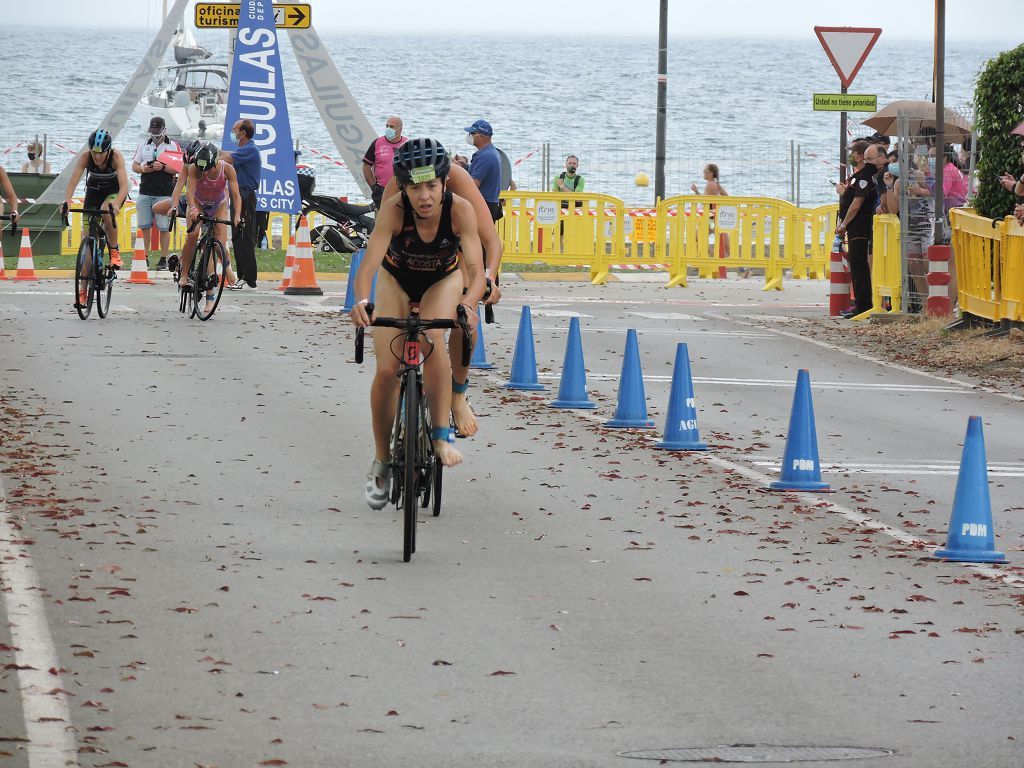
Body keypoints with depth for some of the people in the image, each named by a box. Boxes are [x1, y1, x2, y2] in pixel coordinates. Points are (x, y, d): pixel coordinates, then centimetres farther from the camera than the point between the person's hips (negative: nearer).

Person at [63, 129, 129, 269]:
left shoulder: (116, 157, -33)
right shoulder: (85, 156, -27)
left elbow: (124, 186, -43)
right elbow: (72, 181, -33)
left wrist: (116, 204, -60)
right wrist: (66, 201, -51)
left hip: (114, 190, -3)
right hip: (94, 190, 3)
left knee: (107, 213, -33)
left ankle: (114, 251, -15)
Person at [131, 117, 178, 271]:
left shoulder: (172, 146, 3)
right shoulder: (143, 145, 14)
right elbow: (134, 165, 16)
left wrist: (163, 167, -18)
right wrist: (143, 169, -6)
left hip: (164, 193, -3)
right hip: (145, 192, 3)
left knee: (164, 228, -3)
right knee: (144, 227, 3)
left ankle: (163, 259, 3)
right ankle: (144, 258, 11)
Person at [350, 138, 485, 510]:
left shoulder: (460, 210, -34)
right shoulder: (394, 208, -35)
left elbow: (476, 270, -38)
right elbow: (369, 263, -44)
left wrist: (468, 303, -58)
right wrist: (362, 301, -63)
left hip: (442, 280, 0)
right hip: (396, 280, 0)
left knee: (432, 340, -30)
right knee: (387, 369, -9)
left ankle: (442, 435, -21)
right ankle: (381, 460, 9)